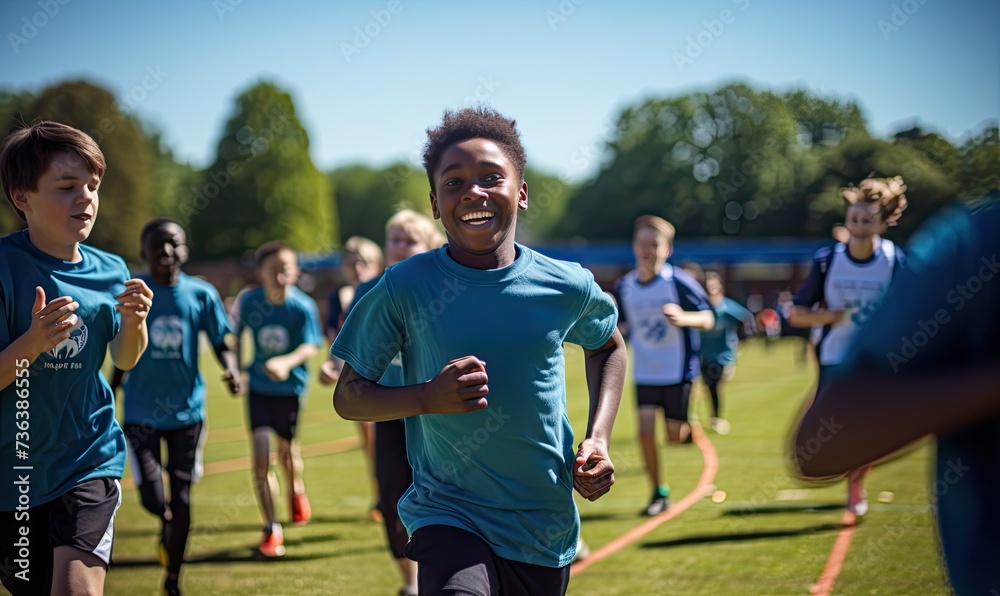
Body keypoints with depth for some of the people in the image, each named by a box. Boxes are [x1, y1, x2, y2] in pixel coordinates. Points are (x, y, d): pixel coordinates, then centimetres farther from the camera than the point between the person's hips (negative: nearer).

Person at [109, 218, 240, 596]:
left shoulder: (201, 294, -3)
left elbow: (221, 344, 3)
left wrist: (232, 370, -18)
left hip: (187, 410, 1)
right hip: (141, 412, -1)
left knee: (180, 500, 4)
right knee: (152, 499, -6)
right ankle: (166, 524, 32)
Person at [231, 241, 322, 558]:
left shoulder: (303, 306, -16)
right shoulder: (248, 301, -9)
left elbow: (310, 346, -24)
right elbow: (236, 333, 8)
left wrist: (286, 362, -41)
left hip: (290, 387, -1)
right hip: (258, 387, 1)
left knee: (286, 450, 16)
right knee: (261, 459, -8)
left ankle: (296, 489, 52)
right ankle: (272, 530, 2)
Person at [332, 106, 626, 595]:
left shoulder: (567, 287, -1)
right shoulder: (404, 288, -7)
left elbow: (608, 348, 20)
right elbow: (348, 397, -1)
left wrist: (598, 439, 6)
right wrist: (428, 397, -19)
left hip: (547, 531, 4)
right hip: (448, 519, -3)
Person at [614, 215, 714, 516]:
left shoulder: (678, 282, -16)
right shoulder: (624, 287, -2)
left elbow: (708, 319, -17)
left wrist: (683, 318, -35)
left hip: (678, 370, -3)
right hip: (644, 373, 3)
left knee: (675, 435, 1)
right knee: (645, 430, -8)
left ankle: (687, 426, 40)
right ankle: (659, 493, 8)